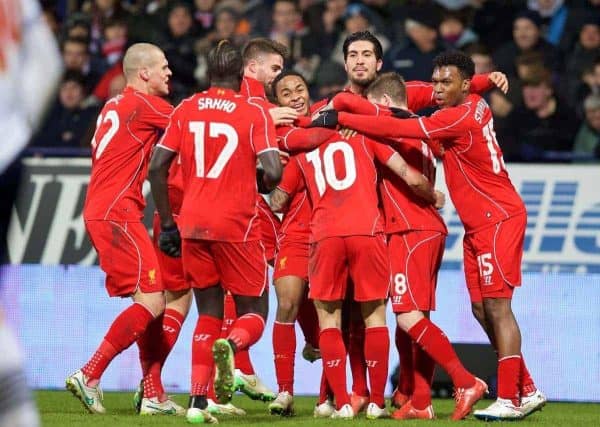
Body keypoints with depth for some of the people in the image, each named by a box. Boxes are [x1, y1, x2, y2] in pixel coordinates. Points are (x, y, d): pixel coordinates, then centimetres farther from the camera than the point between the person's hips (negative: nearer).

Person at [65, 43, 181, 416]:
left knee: (152, 300, 10)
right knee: (152, 301, -12)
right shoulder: (144, 105, -8)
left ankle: (153, 395, 9)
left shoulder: (114, 106, 20)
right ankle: (89, 375, -16)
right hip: (117, 213, -10)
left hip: (101, 213, 10)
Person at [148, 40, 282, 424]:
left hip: (192, 225, 3)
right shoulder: (254, 113, -3)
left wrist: (167, 224, 10)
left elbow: (157, 168, 3)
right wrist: (264, 185, 10)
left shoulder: (185, 110, 7)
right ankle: (230, 345, -27)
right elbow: (273, 173, -14)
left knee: (209, 313, 15)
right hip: (237, 226, -3)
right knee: (253, 313, 8)